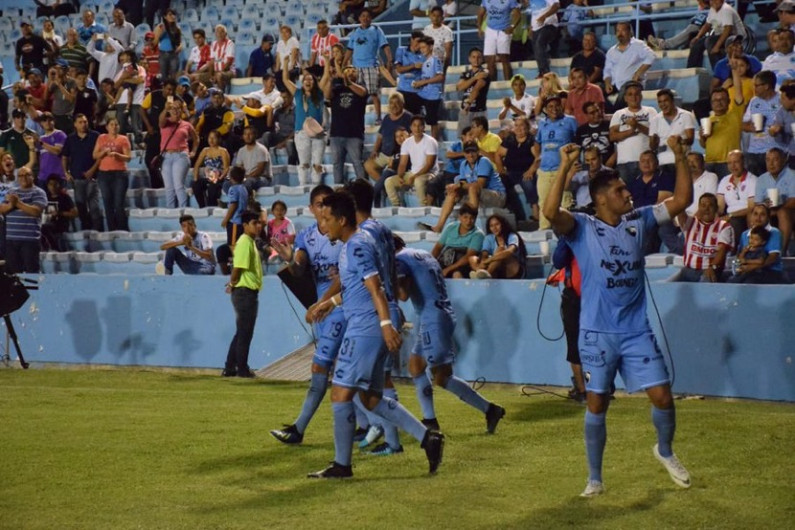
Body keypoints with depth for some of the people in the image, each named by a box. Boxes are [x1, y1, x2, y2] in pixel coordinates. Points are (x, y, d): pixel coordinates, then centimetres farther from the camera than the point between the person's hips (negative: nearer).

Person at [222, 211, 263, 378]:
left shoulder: (251, 242, 17)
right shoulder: (244, 242, -16)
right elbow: (238, 267, -21)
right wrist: (233, 284, -7)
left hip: (250, 293, 10)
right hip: (244, 292, -10)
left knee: (242, 332, 13)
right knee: (245, 333, -2)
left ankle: (229, 368, 17)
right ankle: (242, 369, 4)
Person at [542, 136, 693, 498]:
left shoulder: (639, 221, 7)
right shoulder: (582, 228, -5)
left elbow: (681, 200, 6)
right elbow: (551, 212, -24)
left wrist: (680, 158, -4)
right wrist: (565, 168, -29)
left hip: (637, 332, 3)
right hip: (597, 334, -3)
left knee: (662, 396, -1)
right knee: (597, 404, 3)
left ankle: (665, 451, 29)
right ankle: (594, 478, 15)